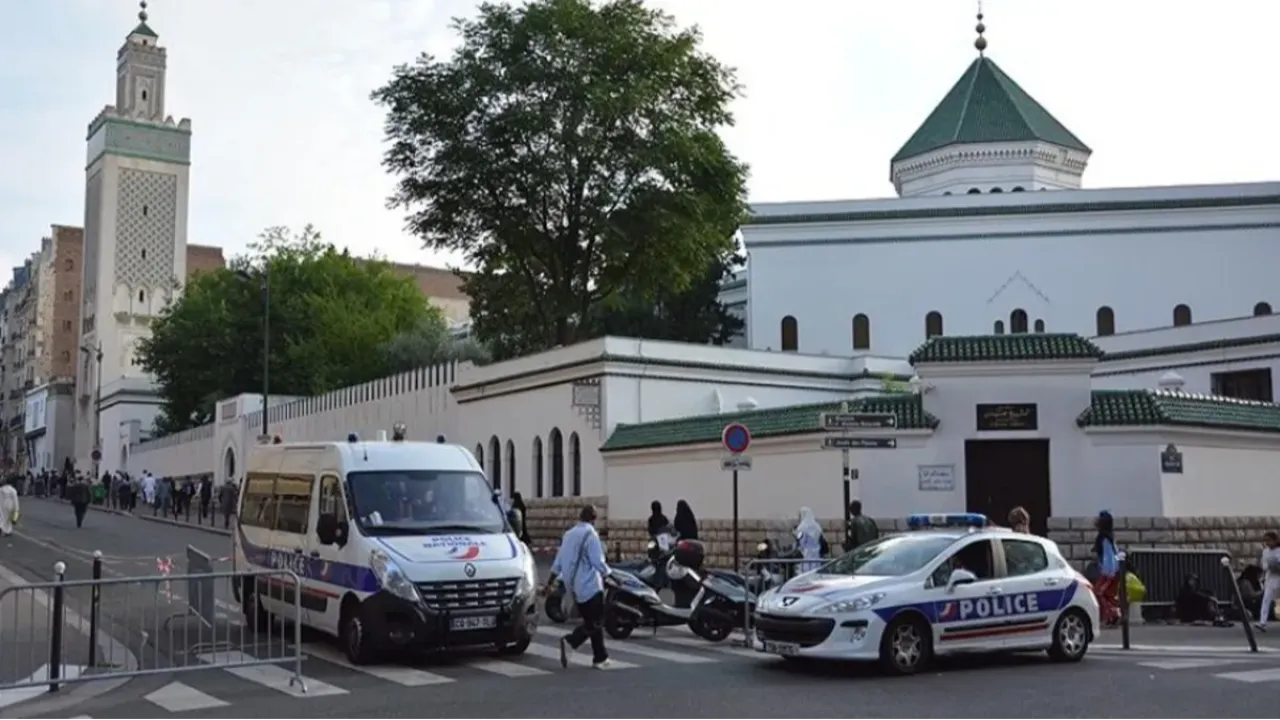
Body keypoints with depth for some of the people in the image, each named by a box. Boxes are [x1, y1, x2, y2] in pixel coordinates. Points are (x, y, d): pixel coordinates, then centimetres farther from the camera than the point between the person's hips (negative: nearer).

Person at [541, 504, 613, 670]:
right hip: (590, 585, -9)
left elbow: (559, 562, 14)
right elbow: (598, 562, -17)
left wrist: (550, 583, 19)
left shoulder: (569, 534, 11)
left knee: (591, 622, 13)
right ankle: (570, 641, -22)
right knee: (595, 623, -5)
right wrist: (610, 574, -1)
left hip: (575, 586, 9)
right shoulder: (590, 535, -13)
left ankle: (600, 658, 14)